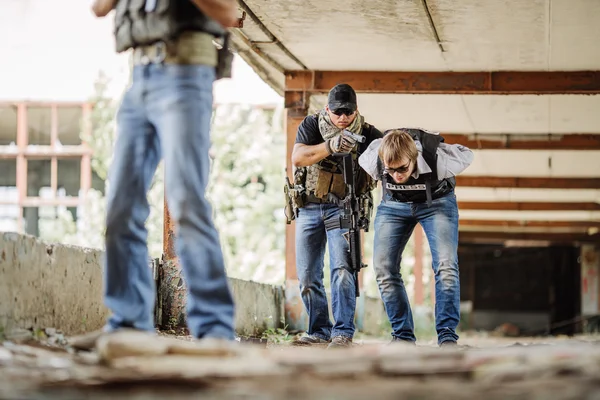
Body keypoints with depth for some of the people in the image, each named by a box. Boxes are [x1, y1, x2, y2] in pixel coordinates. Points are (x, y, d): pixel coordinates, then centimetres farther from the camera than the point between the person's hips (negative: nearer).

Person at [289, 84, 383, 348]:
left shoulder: (367, 134, -4)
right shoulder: (311, 125, -2)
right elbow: (297, 158, -17)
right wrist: (330, 146, -31)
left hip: (342, 208, -3)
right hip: (309, 208, 3)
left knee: (342, 268, -18)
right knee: (307, 275, 4)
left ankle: (343, 333, -17)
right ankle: (319, 331, 16)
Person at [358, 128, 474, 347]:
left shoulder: (438, 159, -36)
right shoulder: (372, 160, -30)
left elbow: (466, 155, -13)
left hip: (437, 202, -2)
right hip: (393, 205, 3)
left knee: (446, 265, -21)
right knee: (383, 268, -10)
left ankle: (447, 335, -15)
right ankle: (403, 335, -1)